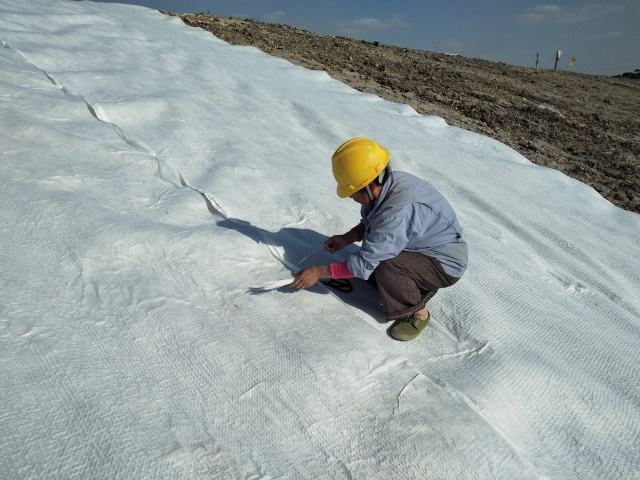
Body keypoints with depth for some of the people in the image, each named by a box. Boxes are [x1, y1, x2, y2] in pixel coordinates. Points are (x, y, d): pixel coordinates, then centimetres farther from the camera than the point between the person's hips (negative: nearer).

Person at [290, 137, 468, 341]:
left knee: (385, 266, -28)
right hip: (425, 247, 9)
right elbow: (368, 223, 10)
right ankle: (419, 288, 16)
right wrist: (345, 239, -6)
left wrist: (319, 272, -23)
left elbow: (364, 263, -32)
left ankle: (416, 313, -5)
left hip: (446, 263, -9)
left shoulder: (399, 211, -37)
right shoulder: (388, 183, -10)